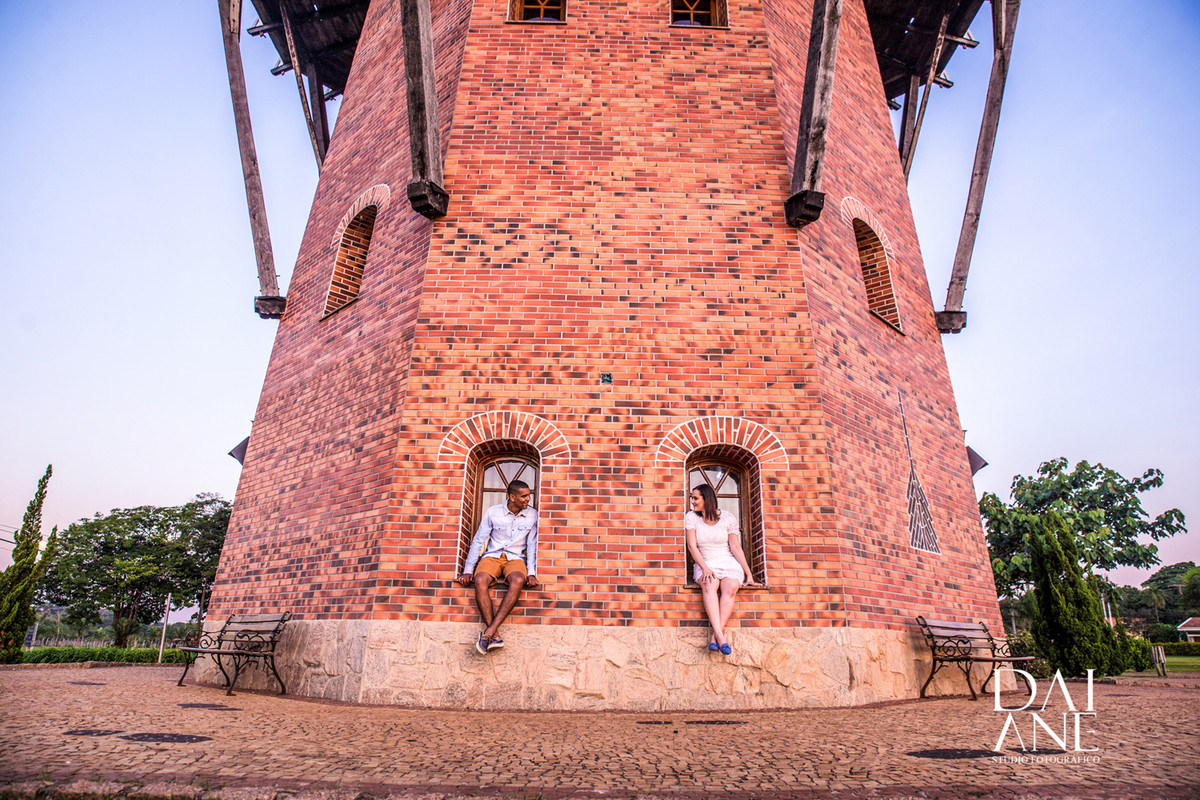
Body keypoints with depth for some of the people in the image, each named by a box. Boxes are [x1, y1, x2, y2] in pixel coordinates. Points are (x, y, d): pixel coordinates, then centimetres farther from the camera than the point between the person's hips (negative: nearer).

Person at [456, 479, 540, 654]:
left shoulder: (532, 515, 5)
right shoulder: (493, 512, 2)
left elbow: (532, 546, 5)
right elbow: (478, 541, 5)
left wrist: (531, 573, -7)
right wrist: (468, 571, -1)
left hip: (515, 558, 0)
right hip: (492, 556, 0)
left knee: (518, 581, -36)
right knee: (480, 580, -34)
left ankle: (489, 632, -39)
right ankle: (495, 636, -34)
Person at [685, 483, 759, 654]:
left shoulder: (727, 517, 3)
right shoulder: (691, 517, 4)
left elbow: (736, 547, 2)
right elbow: (692, 546, -4)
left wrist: (749, 574, -4)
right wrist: (705, 569, -18)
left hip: (729, 564, 0)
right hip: (705, 565, 0)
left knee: (730, 587, -33)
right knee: (709, 584, -35)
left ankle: (715, 636, -37)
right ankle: (720, 635, -44)